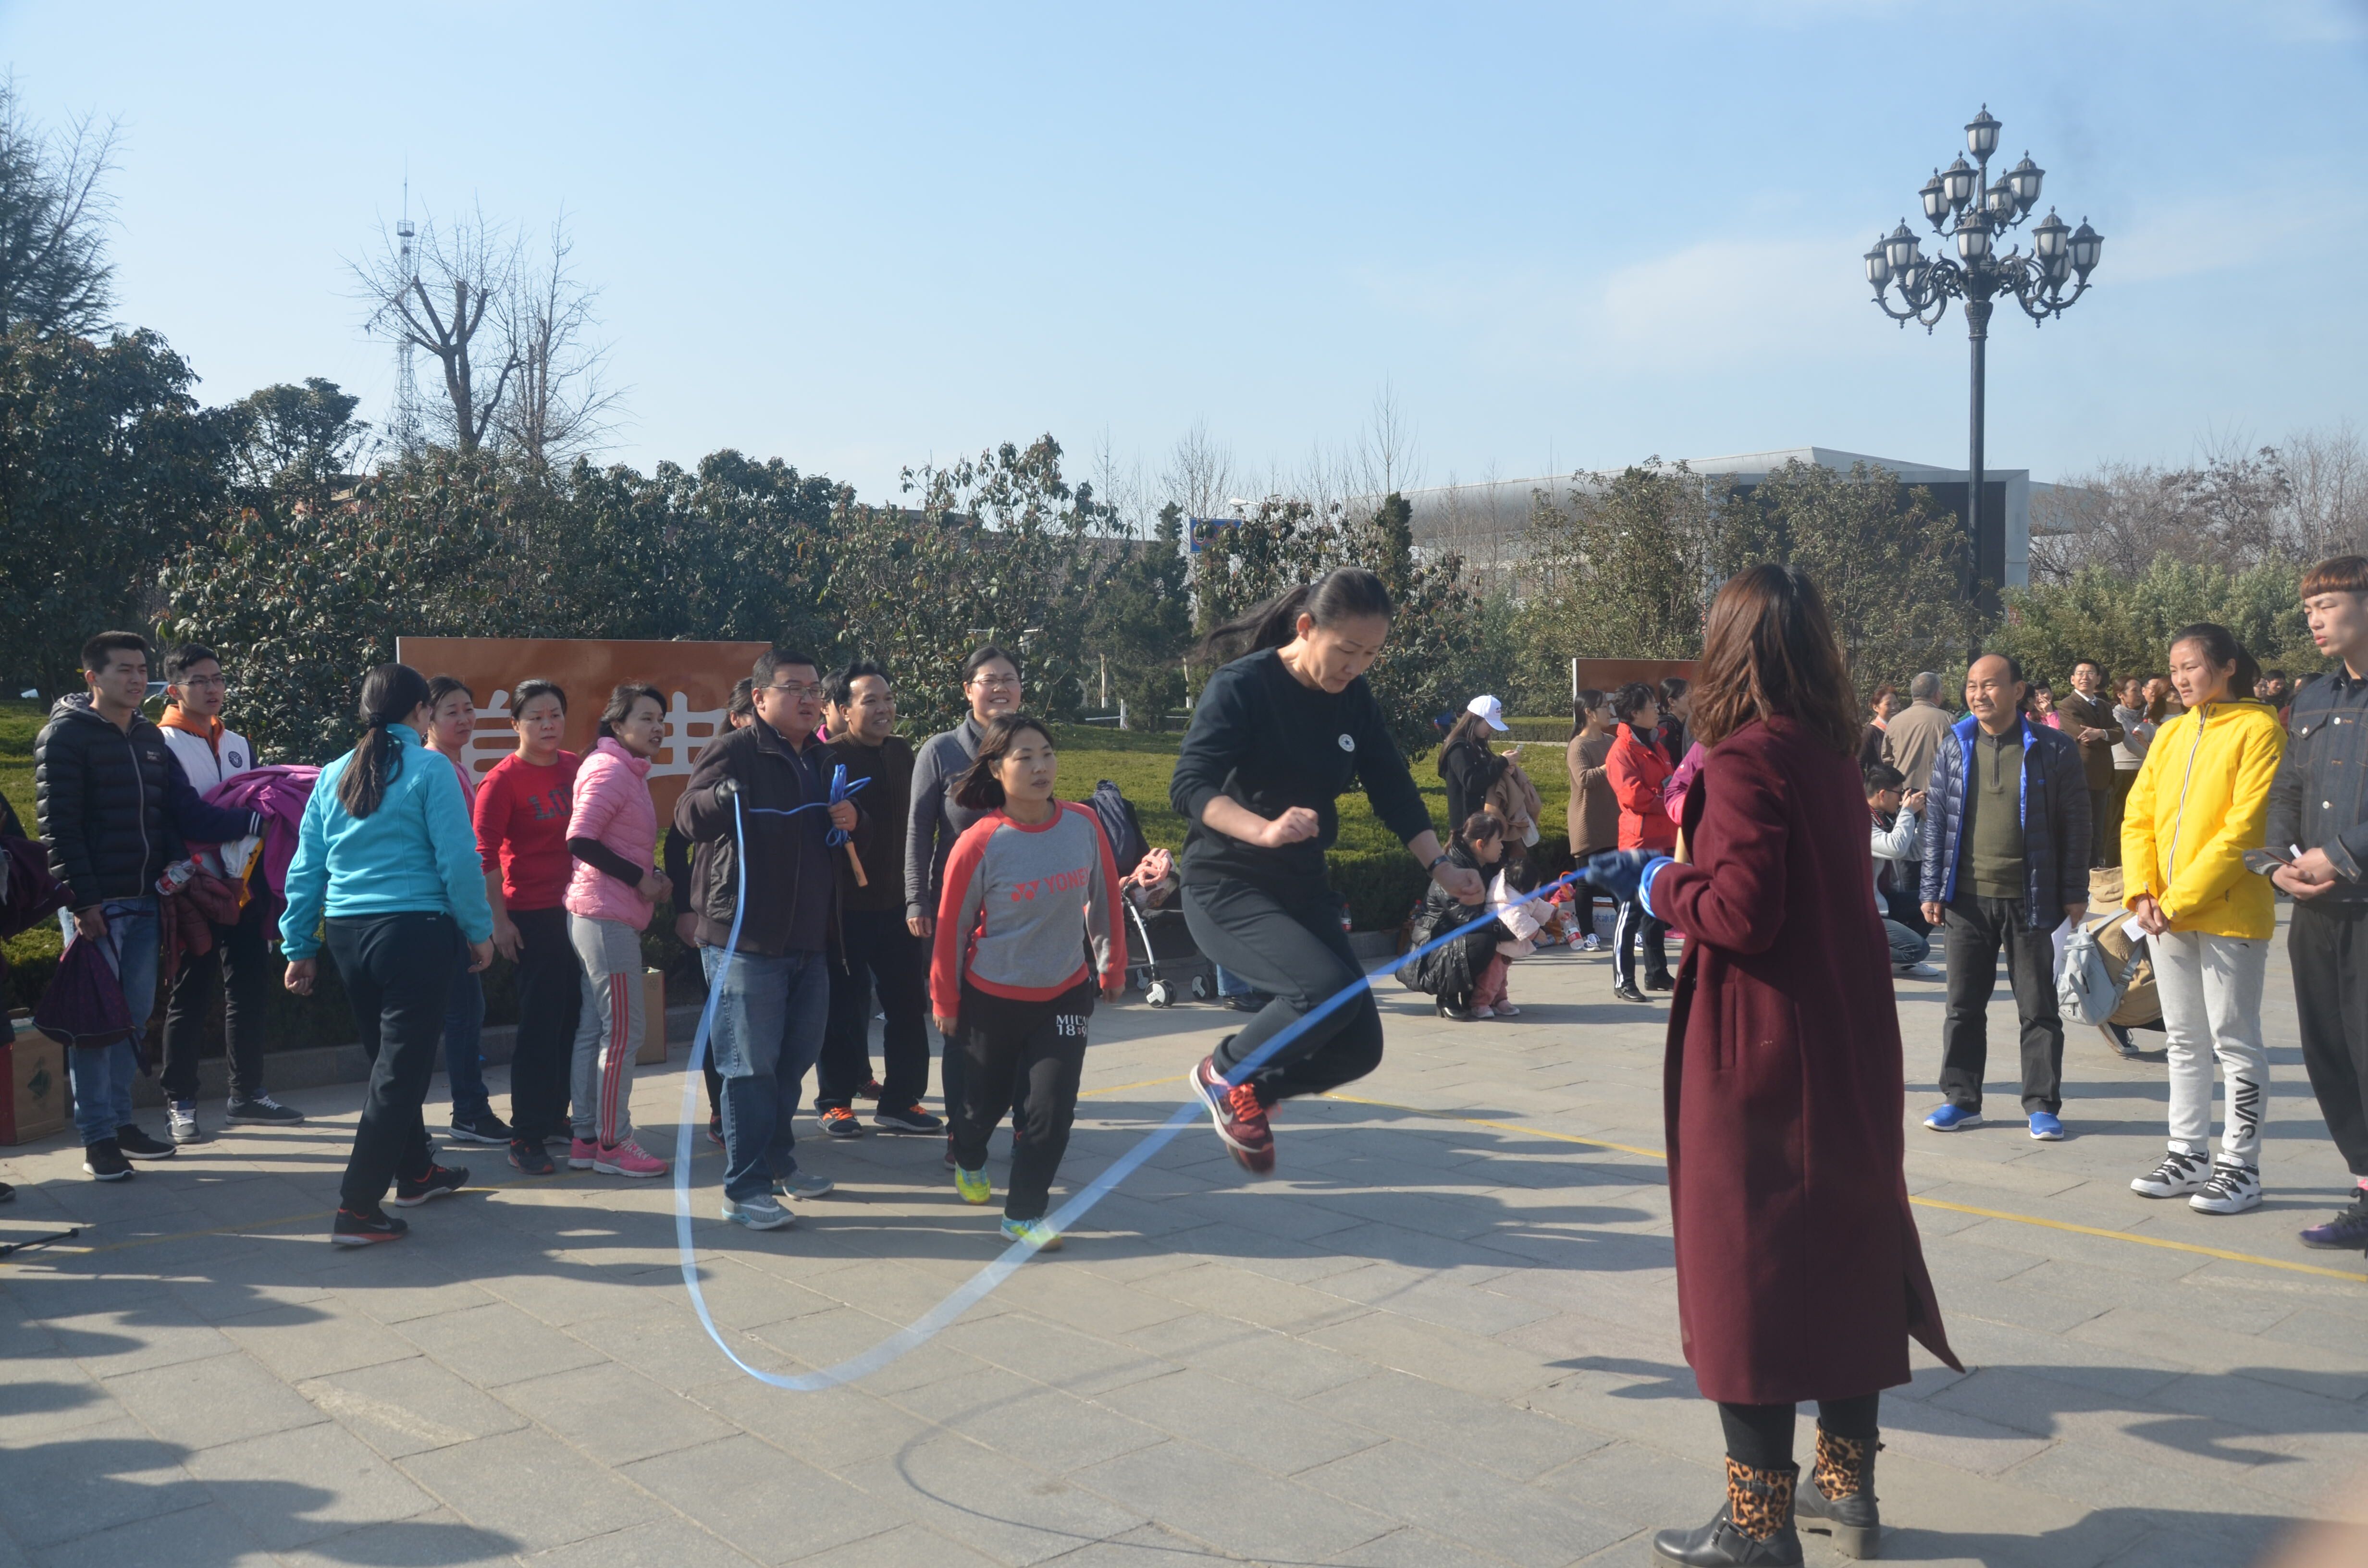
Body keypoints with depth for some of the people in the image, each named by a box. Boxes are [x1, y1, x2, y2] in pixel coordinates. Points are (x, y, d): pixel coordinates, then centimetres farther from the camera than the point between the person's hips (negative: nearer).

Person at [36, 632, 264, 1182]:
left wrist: (256, 821, -2)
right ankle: (97, 1136, 4)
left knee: (134, 1015, 12)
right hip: (95, 905, -7)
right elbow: (57, 824, -13)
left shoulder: (149, 736, 14)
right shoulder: (67, 734, -7)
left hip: (143, 902, 7)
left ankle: (121, 1121, 23)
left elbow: (184, 811, 11)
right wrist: (81, 899, -19)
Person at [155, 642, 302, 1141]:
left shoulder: (239, 745, 16)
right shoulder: (160, 744, -4)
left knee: (250, 992, 9)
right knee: (189, 997, 0)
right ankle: (180, 1105, 9)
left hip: (245, 889, 6)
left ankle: (246, 1095, 19)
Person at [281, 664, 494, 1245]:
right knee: (400, 1070, -2)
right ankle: (358, 1208, -5)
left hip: (347, 935, 7)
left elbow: (306, 867, 10)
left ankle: (416, 1172, 37)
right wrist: (479, 930, -2)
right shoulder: (429, 771, -8)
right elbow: (458, 860, -12)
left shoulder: (335, 776, 10)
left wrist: (299, 945, 15)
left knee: (390, 1060, 21)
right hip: (416, 930, -7)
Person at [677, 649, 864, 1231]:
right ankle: (745, 1189, 3)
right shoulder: (735, 752, -10)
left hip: (809, 942, 8)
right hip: (745, 941, -8)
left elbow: (854, 844, 24)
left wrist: (854, 824, 1)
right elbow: (688, 817, -23)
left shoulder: (821, 762, 14)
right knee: (751, 1066, -4)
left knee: (794, 1060, 17)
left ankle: (778, 1163, 32)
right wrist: (721, 796, -45)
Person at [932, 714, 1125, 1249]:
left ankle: (1024, 1213, 11)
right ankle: (970, 1161, 50)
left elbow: (1105, 900, 3)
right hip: (991, 998, -1)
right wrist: (946, 1002, -2)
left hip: (1066, 994, 2)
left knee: (1051, 1108, -7)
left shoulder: (1084, 824, -11)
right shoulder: (979, 844, -19)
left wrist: (1112, 968, 11)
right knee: (983, 1099, 17)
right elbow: (952, 928, -9)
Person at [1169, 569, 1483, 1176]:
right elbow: (1190, 787, -26)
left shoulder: (1354, 699, 3)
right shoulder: (1240, 688, -16)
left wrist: (1440, 865, -7)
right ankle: (1225, 1073, -2)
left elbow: (1393, 789, 8)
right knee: (1329, 987, -29)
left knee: (1359, 1047, 0)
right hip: (1226, 889, -7)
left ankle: (1251, 1092, 26)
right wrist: (1264, 830, -43)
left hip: (1303, 890, 7)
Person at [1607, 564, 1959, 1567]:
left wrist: (1663, 889, -5)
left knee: (1746, 1269, 3)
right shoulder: (1832, 754, 7)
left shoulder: (1746, 758, -17)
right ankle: (1848, 1486, 30)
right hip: (1847, 1045, 8)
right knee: (1844, 1255, 16)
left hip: (1762, 1055, -8)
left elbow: (1740, 913, -22)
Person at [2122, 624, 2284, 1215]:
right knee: (2184, 1040, 13)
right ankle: (2189, 1156, 23)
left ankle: (2240, 1167, 10)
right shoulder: (2171, 734, 12)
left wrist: (2180, 900, -16)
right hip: (2165, 915, 7)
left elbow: (2245, 828, -15)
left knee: (2234, 1041, 1)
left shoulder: (2257, 729, -8)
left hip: (2228, 914, -7)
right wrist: (2141, 893, -5)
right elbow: (2138, 817, 10)